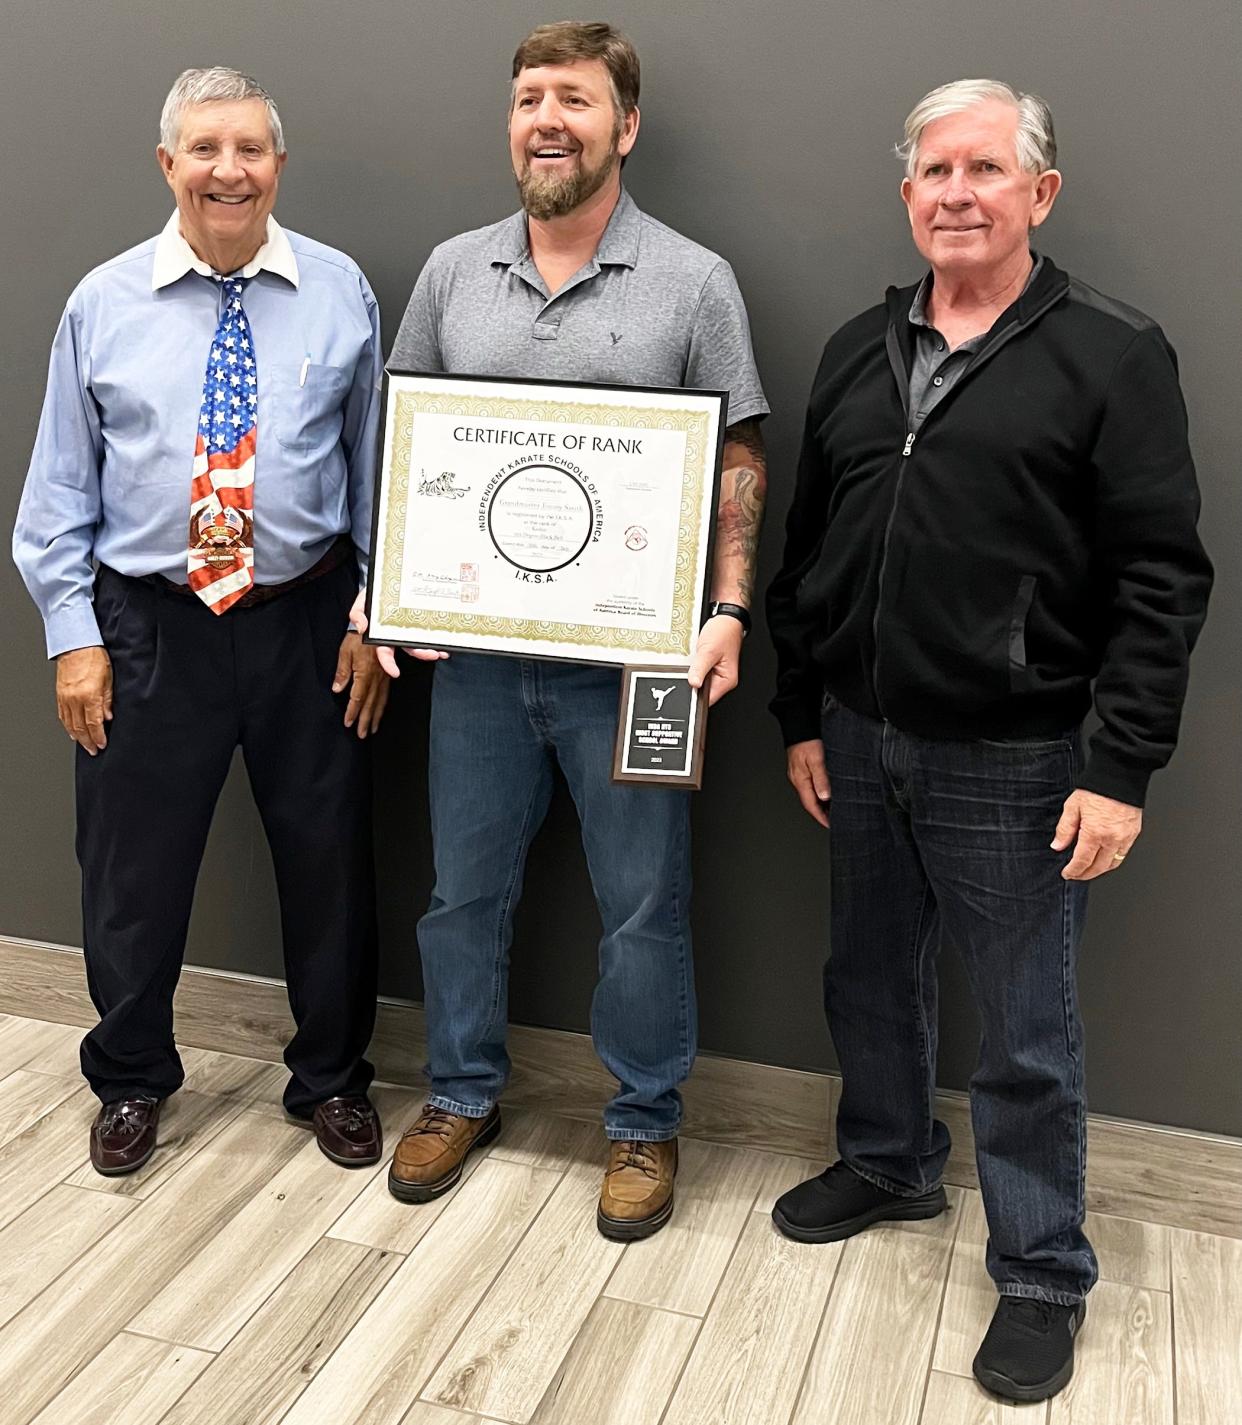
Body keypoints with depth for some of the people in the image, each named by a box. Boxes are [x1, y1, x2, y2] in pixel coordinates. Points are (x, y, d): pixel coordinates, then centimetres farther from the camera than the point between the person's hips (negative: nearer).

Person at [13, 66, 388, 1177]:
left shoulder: (340, 294, 1)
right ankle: (131, 1081, 36)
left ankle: (331, 1081, 34)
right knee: (133, 869, 10)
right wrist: (73, 633, -2)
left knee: (328, 863, 11)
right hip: (148, 627, 0)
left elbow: (376, 468, 4)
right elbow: (60, 486, 3)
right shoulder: (104, 303, 1)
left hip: (308, 622, 0)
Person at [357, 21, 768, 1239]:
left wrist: (728, 610, -14)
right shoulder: (453, 272, 7)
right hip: (476, 648, 3)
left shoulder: (692, 282, -2)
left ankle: (644, 1124, 28)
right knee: (464, 888, 15)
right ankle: (463, 1094, 35)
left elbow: (739, 463, -2)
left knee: (642, 907, 7)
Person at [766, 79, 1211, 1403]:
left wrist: (1122, 768, -14)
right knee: (871, 980, 20)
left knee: (1025, 1035, 6)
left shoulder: (1112, 355, -7)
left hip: (1010, 762, -5)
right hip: (859, 741, 5)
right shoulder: (857, 352, 8)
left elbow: (1162, 581, -10)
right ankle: (888, 1164, 44)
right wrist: (801, 715, 10)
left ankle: (1041, 1275, 25)